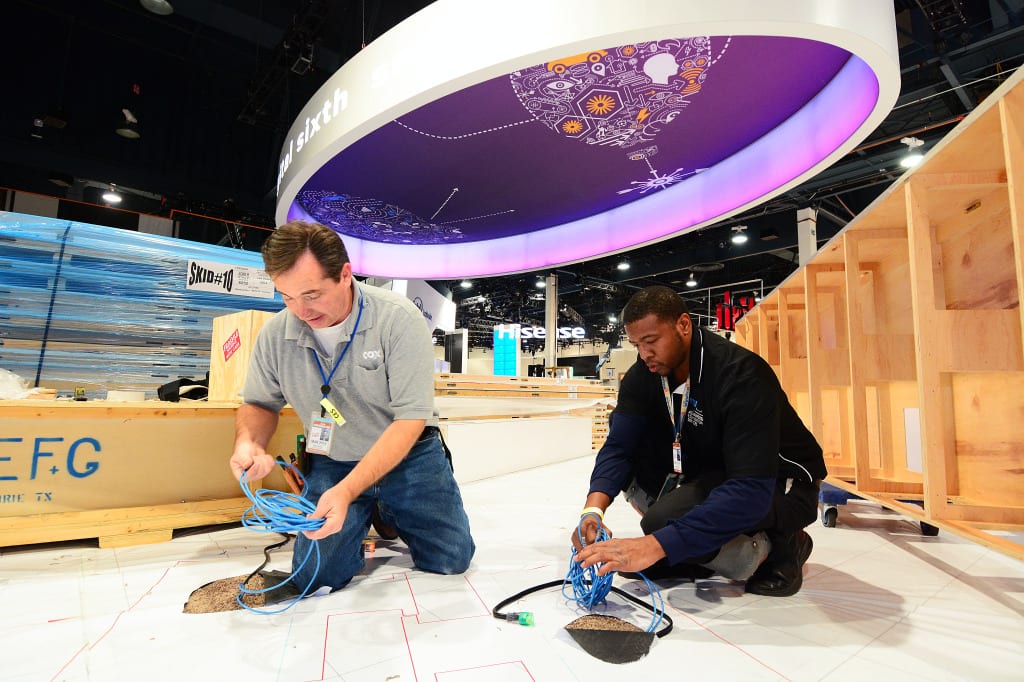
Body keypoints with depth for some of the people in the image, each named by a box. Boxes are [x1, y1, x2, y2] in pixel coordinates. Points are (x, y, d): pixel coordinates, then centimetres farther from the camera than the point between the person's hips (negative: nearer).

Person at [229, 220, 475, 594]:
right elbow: (259, 404, 4)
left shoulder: (399, 319, -25)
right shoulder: (275, 334, -13)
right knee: (314, 579, -3)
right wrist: (248, 443, -20)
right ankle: (365, 516, 27)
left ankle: (390, 513, 30)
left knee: (450, 559, 0)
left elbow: (410, 419, -27)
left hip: (407, 456, -2)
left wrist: (347, 490, -34)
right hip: (331, 464, 3)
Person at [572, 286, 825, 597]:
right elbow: (618, 447, -13)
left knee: (664, 521, -30)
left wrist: (655, 544, -44)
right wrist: (594, 508, -33)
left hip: (779, 486, -7)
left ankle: (771, 548, -3)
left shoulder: (741, 374, -31)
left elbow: (751, 491, -37)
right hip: (711, 475, 7)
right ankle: (694, 556, 0)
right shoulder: (644, 375, -10)